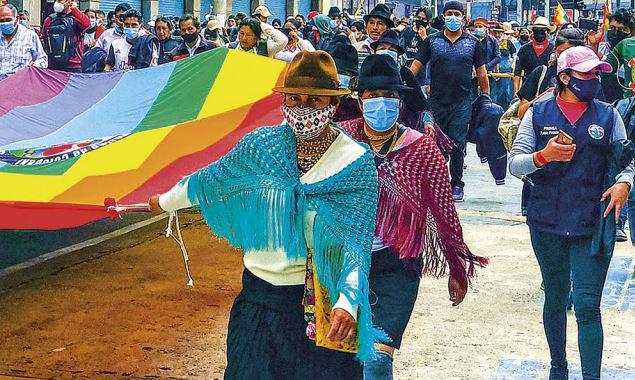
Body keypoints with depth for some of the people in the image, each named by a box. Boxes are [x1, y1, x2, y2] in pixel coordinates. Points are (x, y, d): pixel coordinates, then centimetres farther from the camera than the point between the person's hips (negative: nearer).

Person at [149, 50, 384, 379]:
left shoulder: (357, 164, -12)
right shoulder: (260, 145, -1)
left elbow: (357, 243, -19)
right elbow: (211, 179, 16)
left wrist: (347, 303, -34)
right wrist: (165, 201, 27)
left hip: (321, 303, -3)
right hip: (258, 296, 4)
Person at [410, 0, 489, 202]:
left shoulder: (473, 43, 7)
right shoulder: (432, 40, 6)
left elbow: (481, 72, 12)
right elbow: (416, 66, 3)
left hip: (462, 102, -1)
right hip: (437, 101, 1)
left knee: (457, 144, -3)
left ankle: (456, 185, 7)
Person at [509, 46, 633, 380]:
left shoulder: (607, 115, 4)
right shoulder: (538, 113, 1)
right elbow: (514, 164, -2)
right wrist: (544, 156, -22)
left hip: (592, 226, -1)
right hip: (547, 224, 1)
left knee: (587, 306, -9)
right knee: (555, 300, 15)